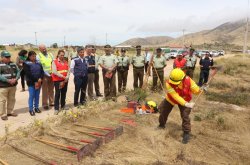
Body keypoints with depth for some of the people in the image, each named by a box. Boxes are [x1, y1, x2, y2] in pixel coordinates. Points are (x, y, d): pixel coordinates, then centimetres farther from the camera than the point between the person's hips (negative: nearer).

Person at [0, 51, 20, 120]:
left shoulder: (13, 64, 11)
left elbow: (18, 71, 7)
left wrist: (16, 79, -11)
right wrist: (8, 80, -22)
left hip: (13, 85, 5)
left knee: (12, 99, 14)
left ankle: (10, 111, 28)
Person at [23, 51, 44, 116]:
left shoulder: (38, 63, 10)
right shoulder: (26, 64, -4)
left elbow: (42, 71, 4)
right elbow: (29, 74, -12)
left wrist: (40, 79, -11)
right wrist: (35, 81, -14)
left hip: (39, 82, 4)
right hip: (31, 82, -4)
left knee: (37, 96, 10)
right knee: (31, 96, -1)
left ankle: (36, 107, 22)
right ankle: (31, 109, 7)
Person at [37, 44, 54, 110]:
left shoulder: (50, 54, 9)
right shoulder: (38, 56, -4)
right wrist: (47, 74, -14)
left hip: (52, 75, 4)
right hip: (44, 75, -4)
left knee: (51, 90, 13)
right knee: (45, 91, 1)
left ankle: (51, 102, 24)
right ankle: (45, 104, 11)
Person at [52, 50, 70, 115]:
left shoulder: (65, 62, 12)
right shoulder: (54, 62, -3)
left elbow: (68, 70, 6)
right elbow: (54, 71, -13)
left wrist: (67, 77, -8)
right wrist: (62, 76, -17)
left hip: (65, 80, 5)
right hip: (57, 80, -5)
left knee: (64, 93, 11)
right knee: (57, 94, -4)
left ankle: (63, 106, 25)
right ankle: (56, 108, 2)